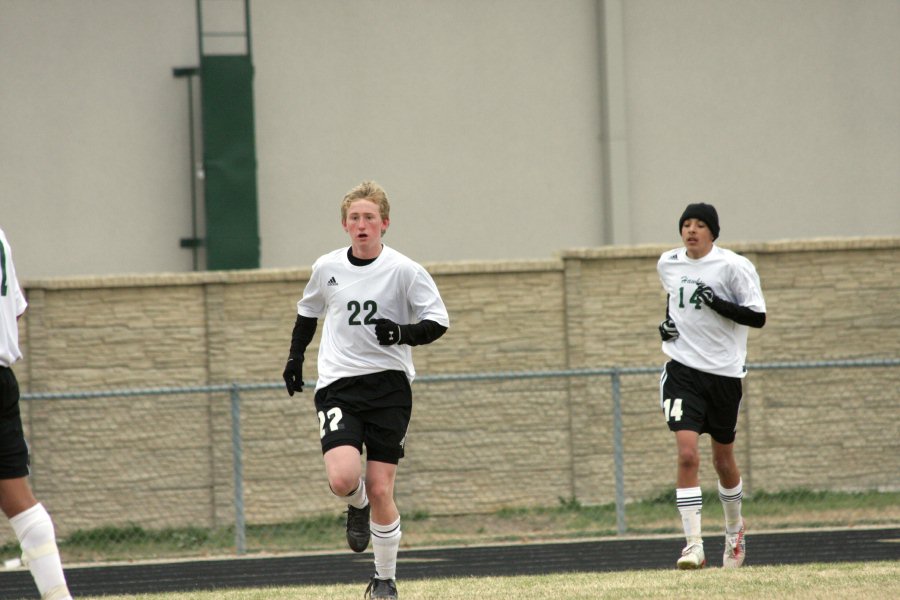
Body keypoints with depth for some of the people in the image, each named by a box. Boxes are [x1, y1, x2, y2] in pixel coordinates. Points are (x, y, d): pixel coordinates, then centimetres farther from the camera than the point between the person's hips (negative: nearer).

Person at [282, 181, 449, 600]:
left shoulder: (404, 270, -5)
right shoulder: (327, 268, 5)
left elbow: (438, 322, -2)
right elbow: (308, 311, 25)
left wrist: (404, 333, -20)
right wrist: (295, 356, 19)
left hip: (388, 384, -2)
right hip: (338, 386, 2)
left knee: (380, 489, -4)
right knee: (343, 478, -20)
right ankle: (357, 508, 19)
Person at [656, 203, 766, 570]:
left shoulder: (733, 267, -9)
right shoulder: (668, 264, 5)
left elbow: (758, 317, -11)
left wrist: (718, 303, -23)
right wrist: (667, 321, 8)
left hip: (724, 371, -2)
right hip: (682, 370, 2)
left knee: (723, 460, 12)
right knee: (687, 454, -16)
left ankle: (734, 527, 41)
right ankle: (693, 545, -18)